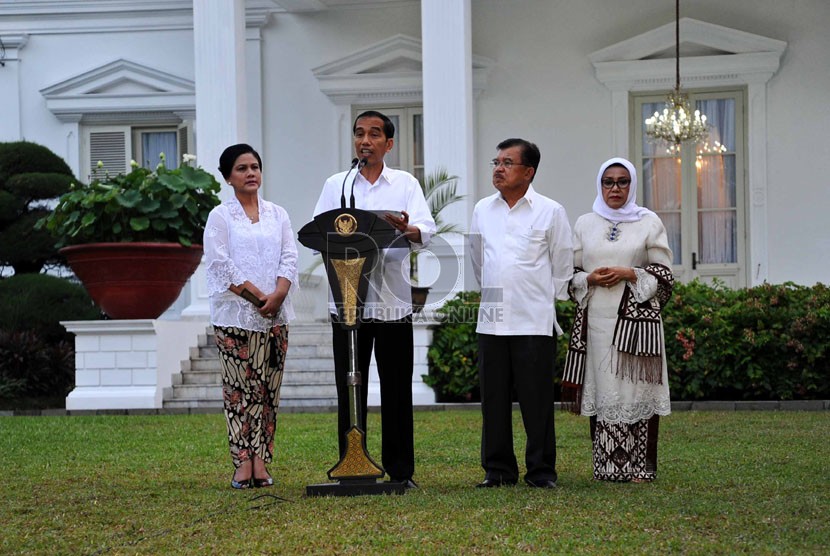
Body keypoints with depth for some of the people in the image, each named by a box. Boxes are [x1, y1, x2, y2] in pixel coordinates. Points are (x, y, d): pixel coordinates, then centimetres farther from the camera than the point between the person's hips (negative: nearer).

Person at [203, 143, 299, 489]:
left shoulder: (277, 215, 14)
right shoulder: (220, 217, 2)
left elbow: (289, 259, 6)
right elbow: (221, 265, -7)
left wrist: (277, 296, -11)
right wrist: (258, 296, -13)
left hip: (275, 315, 3)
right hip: (235, 315, -3)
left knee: (268, 390, 1)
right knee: (239, 389, -4)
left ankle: (261, 462, 3)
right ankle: (243, 464, -4)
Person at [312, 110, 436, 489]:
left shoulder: (405, 184, 8)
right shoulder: (335, 185, 11)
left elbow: (427, 230, -7)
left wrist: (407, 229, -31)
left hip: (393, 301, -1)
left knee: (397, 390, 3)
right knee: (349, 390, 2)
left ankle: (400, 471, 11)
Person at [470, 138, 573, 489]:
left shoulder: (550, 211, -1)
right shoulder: (483, 210, 10)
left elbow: (562, 263, 7)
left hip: (534, 321, -4)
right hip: (491, 320, 4)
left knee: (536, 400, -2)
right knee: (494, 399, 5)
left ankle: (542, 471, 6)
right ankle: (498, 469, 13)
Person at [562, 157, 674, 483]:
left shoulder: (649, 223, 6)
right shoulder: (584, 224, 13)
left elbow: (663, 275, 4)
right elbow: (570, 273, 15)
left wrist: (629, 274, -11)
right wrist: (590, 279, -6)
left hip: (636, 317, -2)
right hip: (597, 320, 2)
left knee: (637, 389, -6)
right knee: (601, 391, 0)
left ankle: (642, 466, -2)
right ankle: (606, 465, 5)